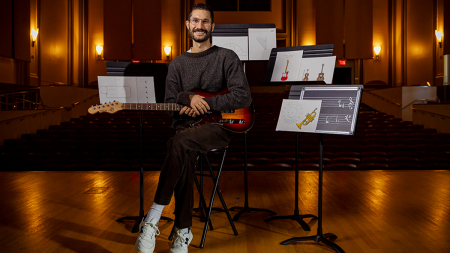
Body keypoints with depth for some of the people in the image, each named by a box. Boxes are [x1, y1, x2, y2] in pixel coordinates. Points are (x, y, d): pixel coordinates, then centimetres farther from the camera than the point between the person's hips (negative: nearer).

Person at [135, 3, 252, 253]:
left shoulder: (226, 57, 6)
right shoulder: (177, 64, 18)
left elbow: (244, 96, -5)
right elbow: (169, 104, 10)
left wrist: (205, 104, -12)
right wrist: (188, 98, -13)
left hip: (218, 125, -3)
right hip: (185, 125, 3)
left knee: (179, 142, -35)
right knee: (185, 155, -32)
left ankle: (152, 219, -29)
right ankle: (183, 232, -21)